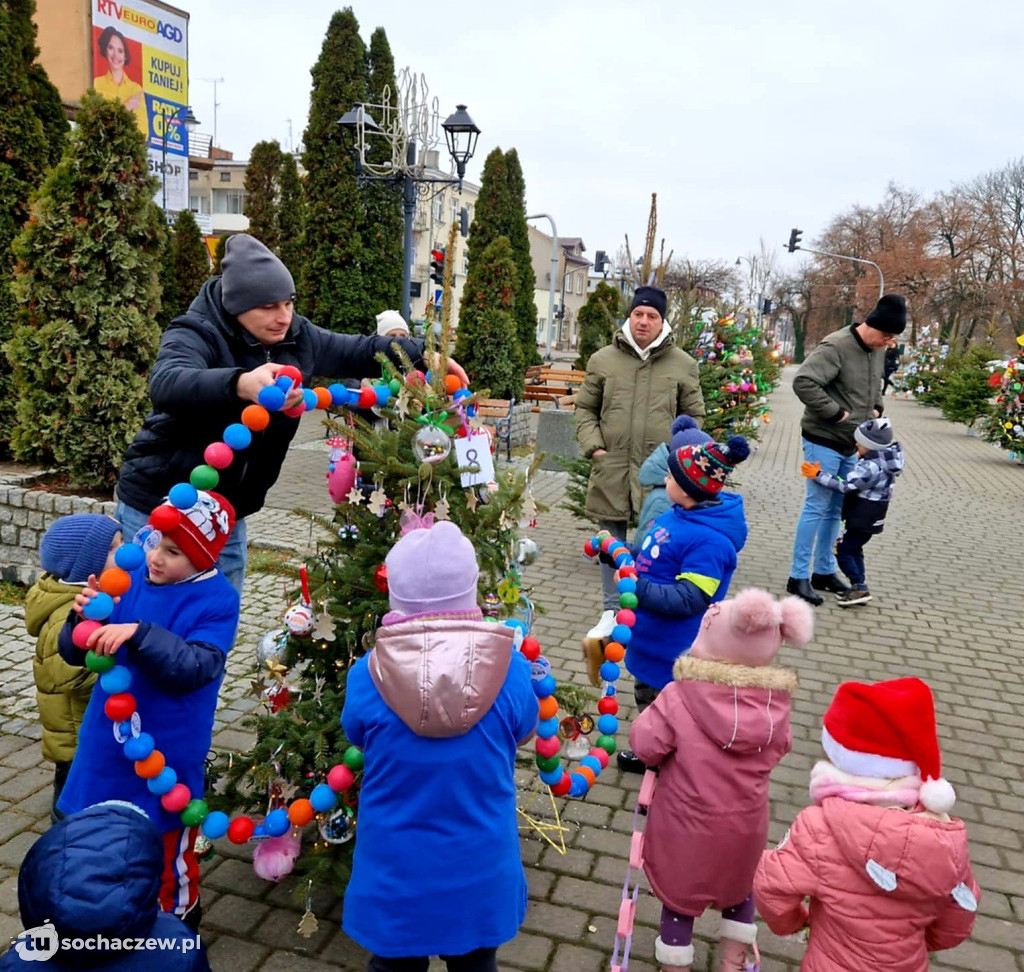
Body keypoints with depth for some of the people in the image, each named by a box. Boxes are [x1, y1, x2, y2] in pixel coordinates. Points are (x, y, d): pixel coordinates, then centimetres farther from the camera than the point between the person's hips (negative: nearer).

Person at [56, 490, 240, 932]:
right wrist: (83, 618, -21)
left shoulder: (217, 600, -19)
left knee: (167, 847, 16)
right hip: (108, 740, 5)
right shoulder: (130, 579, -5)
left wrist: (138, 633, -43)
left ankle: (176, 921, 43)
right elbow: (75, 653, 0)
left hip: (168, 750, -5)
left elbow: (195, 668, -32)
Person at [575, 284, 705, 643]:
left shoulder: (683, 364, 4)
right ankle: (610, 612, 24)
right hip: (612, 468, 1)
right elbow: (585, 408, 11)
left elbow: (693, 416, 11)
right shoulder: (603, 360, 5)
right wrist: (593, 446, -2)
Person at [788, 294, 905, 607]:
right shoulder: (835, 347, -19)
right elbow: (803, 382, -30)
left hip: (852, 444, 8)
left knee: (836, 509, 13)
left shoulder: (877, 350, 8)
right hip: (824, 442, -8)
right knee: (816, 508, -4)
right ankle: (799, 576, 5)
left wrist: (877, 409, 7)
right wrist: (836, 413, -23)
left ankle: (824, 571, 24)